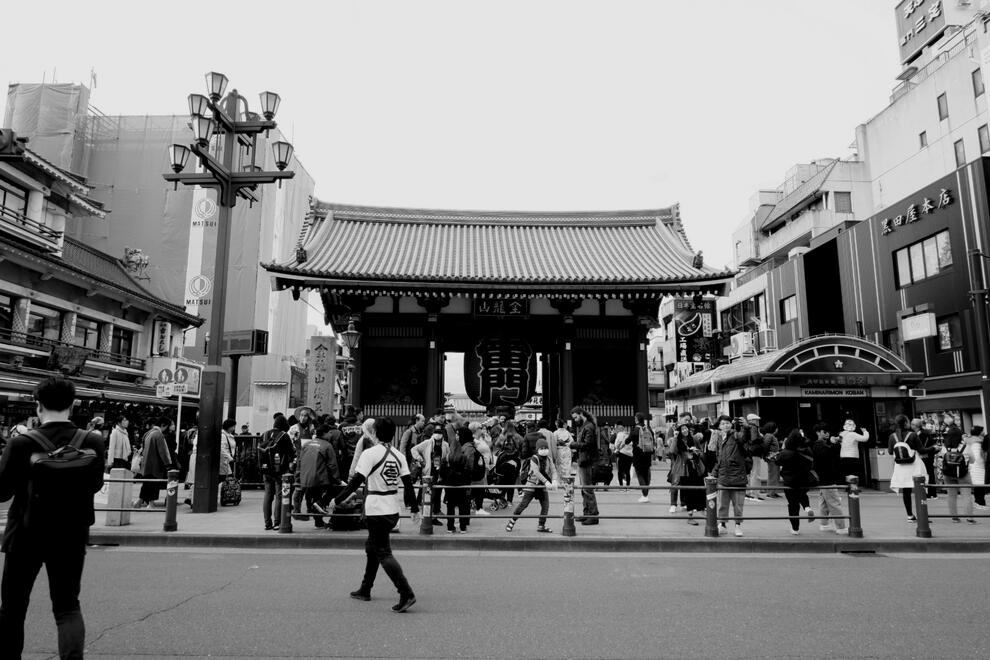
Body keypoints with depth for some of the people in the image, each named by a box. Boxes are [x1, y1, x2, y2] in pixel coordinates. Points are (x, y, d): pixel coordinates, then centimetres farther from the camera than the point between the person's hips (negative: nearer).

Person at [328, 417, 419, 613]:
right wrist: (414, 508, 11)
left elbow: (356, 481, -17)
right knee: (372, 547, 23)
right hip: (393, 510, 7)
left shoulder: (370, 453, -13)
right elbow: (408, 483, 4)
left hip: (376, 510, -7)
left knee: (383, 553, -4)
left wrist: (337, 500, -9)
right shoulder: (398, 455, 5)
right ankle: (365, 590, 34)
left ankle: (407, 594, -11)